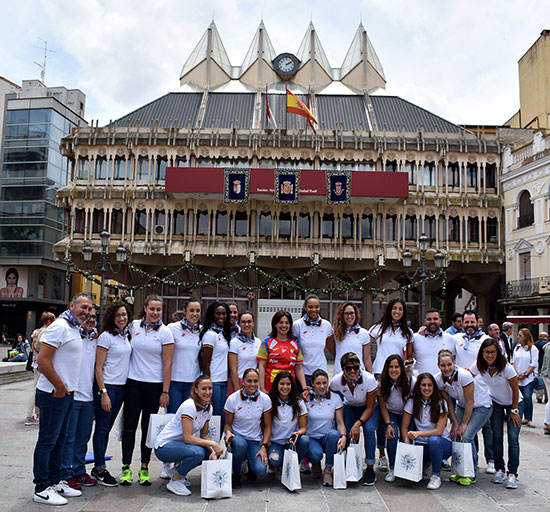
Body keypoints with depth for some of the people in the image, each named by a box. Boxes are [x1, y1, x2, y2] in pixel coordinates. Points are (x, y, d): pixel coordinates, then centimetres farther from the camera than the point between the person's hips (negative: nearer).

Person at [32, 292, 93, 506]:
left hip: (66, 393, 10)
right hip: (53, 394, -9)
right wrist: (60, 387, -16)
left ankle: (55, 482, 27)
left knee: (59, 440, 16)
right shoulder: (60, 327, -17)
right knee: (47, 441, 0)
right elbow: (42, 360, -22)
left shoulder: (75, 328, 13)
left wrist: (67, 388, 15)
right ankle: (41, 489, 10)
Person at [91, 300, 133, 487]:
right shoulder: (106, 336, -11)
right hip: (107, 387, -7)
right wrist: (103, 393, -17)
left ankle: (99, 467, 22)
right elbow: (98, 367, -12)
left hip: (121, 387, 7)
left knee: (107, 428, 13)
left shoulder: (126, 335, 10)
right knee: (102, 428, 1)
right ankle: (99, 469, 10)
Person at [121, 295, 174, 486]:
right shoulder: (133, 326, 2)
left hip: (154, 384, -1)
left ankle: (144, 469, 19)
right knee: (130, 425, 2)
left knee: (148, 427, 8)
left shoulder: (165, 332, -3)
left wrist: (165, 392, -7)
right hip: (133, 382, 1)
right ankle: (126, 468, 14)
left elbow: (167, 364, -4)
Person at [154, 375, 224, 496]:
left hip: (181, 444, 8)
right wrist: (212, 443, -28)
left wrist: (212, 450, -13)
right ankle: (174, 481, -8)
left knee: (215, 452, -8)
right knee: (197, 452, -33)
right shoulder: (189, 406, -24)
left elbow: (204, 435, 5)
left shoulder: (208, 408, 1)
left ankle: (178, 468, 9)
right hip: (164, 446, -8)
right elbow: (188, 437, -27)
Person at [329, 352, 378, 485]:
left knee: (368, 429, -29)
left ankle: (370, 469, -15)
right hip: (350, 407, 2)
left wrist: (358, 424, -33)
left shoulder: (369, 379, -31)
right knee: (347, 433, -21)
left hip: (368, 408, -2)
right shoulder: (336, 381, -25)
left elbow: (370, 407, -22)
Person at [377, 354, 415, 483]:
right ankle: (392, 468, -11)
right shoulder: (381, 384, -16)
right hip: (390, 414, 0)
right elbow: (383, 407, -7)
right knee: (392, 434, -26)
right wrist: (388, 424, -21)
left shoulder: (411, 382, -20)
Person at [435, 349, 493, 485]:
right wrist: (455, 423, -10)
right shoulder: (438, 379, -16)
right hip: (462, 406, 5)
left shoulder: (464, 375, -32)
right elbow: (449, 403, -4)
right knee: (455, 434, -10)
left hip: (482, 406, -5)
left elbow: (470, 402, -23)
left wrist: (463, 424, -17)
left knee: (466, 436, -19)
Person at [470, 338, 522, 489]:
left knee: (513, 437, -13)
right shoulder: (478, 366, -18)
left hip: (513, 403, -3)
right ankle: (499, 469, 10)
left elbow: (515, 390, -17)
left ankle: (512, 473, -7)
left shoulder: (506, 368, -28)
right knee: (497, 437, -5)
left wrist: (514, 411, -11)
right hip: (495, 403, 3)